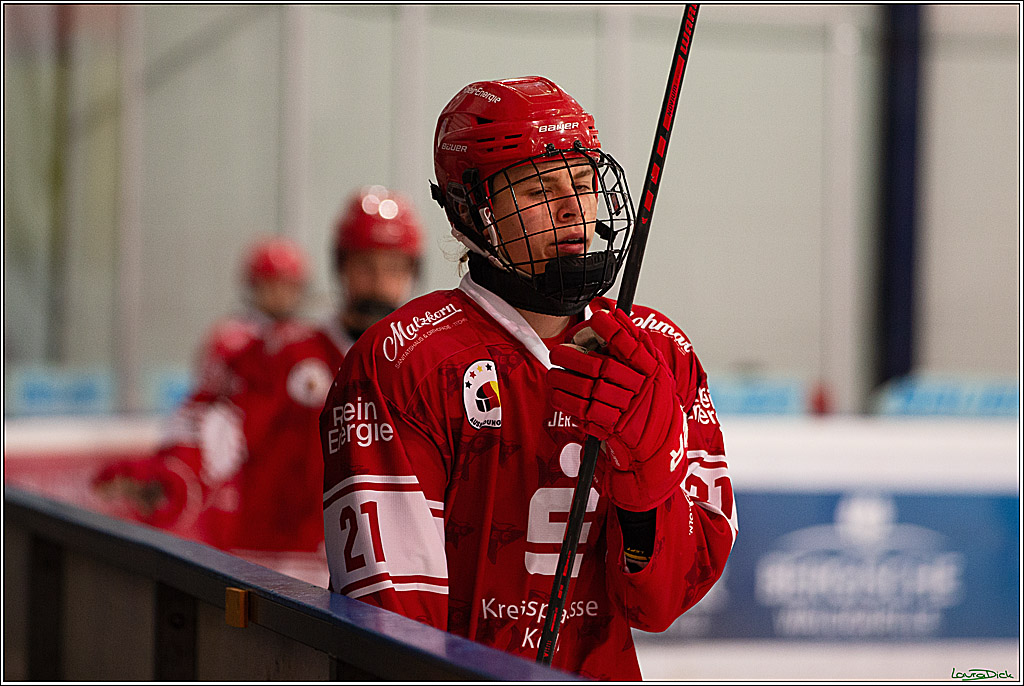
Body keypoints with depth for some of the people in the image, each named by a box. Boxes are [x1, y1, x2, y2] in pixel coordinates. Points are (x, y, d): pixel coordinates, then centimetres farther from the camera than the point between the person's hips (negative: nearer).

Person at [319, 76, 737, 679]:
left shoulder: (661, 355, 8)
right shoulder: (401, 362, -5)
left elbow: (663, 604, 2)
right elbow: (390, 603, -9)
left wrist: (649, 450, -11)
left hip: (604, 673, 3)